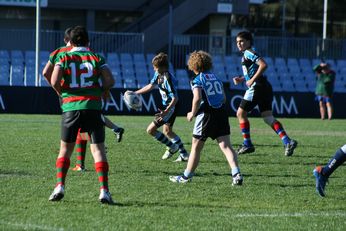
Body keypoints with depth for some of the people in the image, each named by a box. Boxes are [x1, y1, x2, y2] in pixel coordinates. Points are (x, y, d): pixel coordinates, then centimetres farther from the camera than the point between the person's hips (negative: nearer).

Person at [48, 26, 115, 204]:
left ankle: (60, 186, 5)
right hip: (93, 106, 0)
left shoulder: (64, 57, 6)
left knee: (65, 148, 15)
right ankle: (104, 190, -12)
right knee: (98, 148, -1)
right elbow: (110, 81, -4)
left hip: (71, 107, 0)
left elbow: (54, 81, -9)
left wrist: (61, 93, 10)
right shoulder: (96, 58, 7)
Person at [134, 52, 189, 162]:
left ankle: (171, 147, 4)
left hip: (171, 107, -10)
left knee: (151, 130, -9)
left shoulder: (168, 79, -28)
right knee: (167, 131, 23)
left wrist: (165, 112, -39)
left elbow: (175, 98, -30)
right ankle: (184, 154, 30)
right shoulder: (158, 74, 0)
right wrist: (135, 93, 17)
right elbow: (151, 86, 15)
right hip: (166, 105, 10)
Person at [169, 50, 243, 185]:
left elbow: (197, 98, -17)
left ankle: (186, 176, 17)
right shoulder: (216, 78, 15)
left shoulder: (197, 80, -4)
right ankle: (236, 174, -21)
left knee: (196, 148, 8)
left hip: (206, 114, -5)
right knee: (225, 146, -3)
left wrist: (193, 113, -4)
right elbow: (224, 98, 14)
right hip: (222, 112, 5)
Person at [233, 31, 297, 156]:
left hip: (257, 87, -9)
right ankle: (287, 142, -9)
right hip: (265, 89, 9)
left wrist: (252, 80, -20)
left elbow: (263, 65, -24)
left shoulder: (248, 53, -9)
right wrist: (241, 79, 18)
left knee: (241, 113, 3)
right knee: (268, 118, 3)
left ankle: (247, 144, 6)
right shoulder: (246, 55, 21)